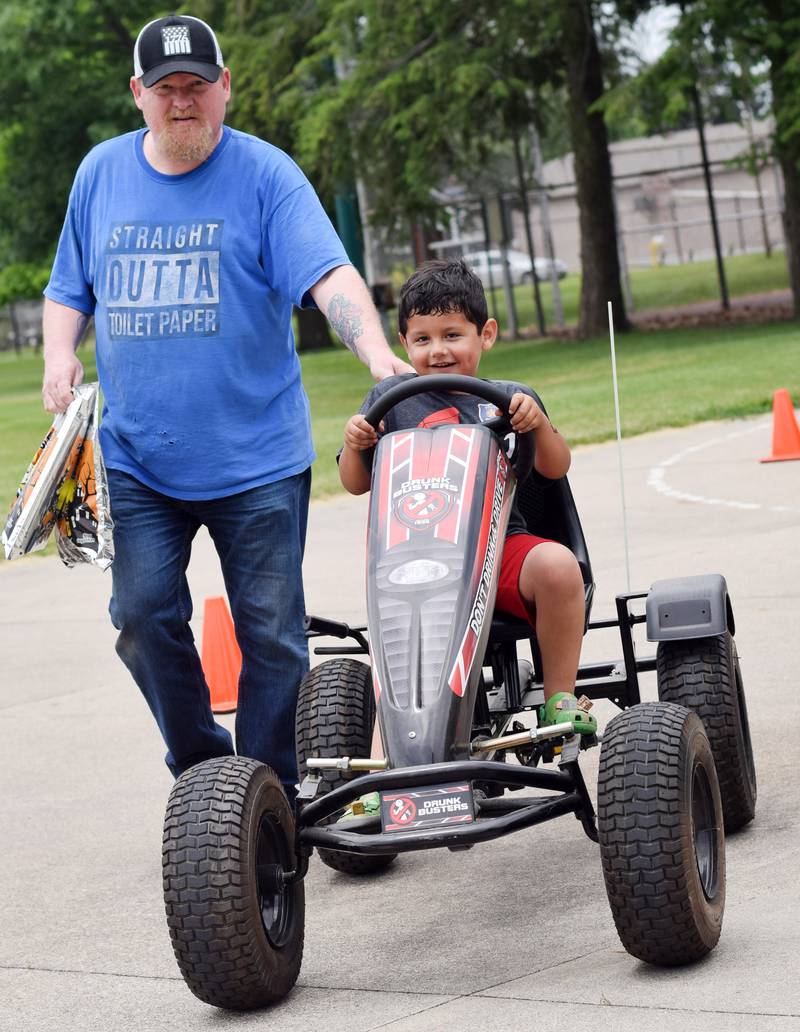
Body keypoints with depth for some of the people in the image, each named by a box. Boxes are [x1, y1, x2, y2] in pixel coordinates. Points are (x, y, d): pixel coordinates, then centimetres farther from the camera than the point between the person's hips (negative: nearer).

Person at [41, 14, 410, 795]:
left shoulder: (265, 174, -3)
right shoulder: (102, 172, 10)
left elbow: (329, 274, -14)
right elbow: (69, 289, 20)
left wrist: (377, 353, -32)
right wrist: (59, 356, 0)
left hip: (255, 458, -3)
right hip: (136, 458, 3)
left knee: (270, 631, 1)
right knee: (143, 615, -2)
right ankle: (201, 769, 18)